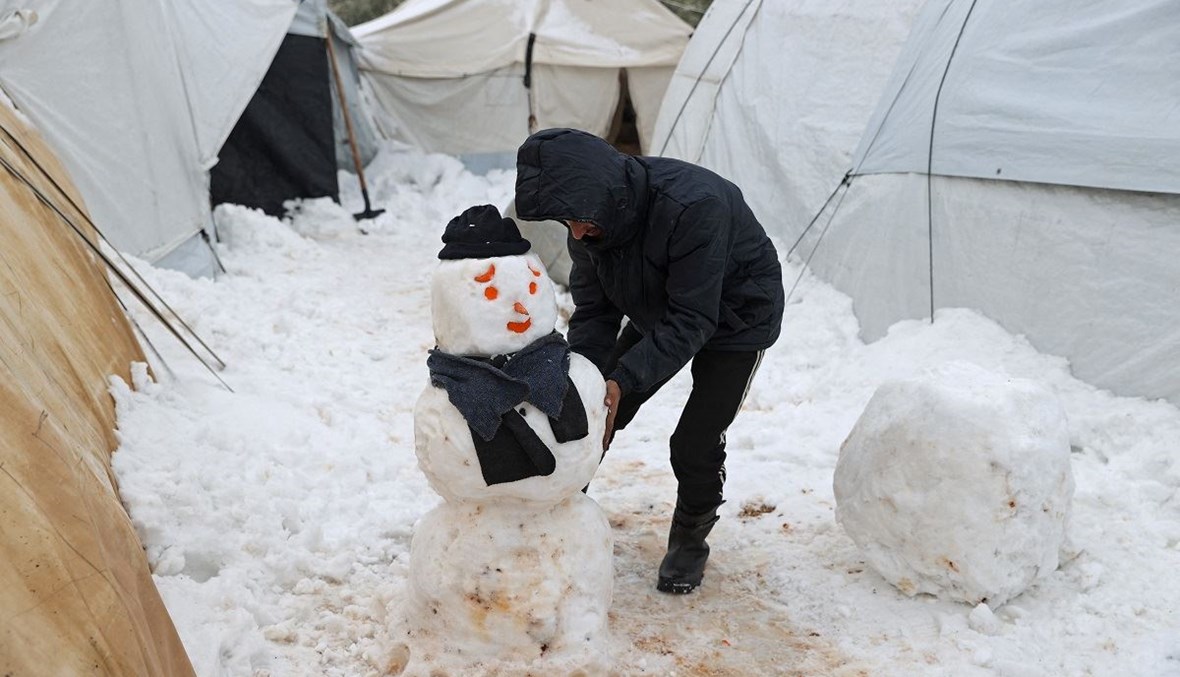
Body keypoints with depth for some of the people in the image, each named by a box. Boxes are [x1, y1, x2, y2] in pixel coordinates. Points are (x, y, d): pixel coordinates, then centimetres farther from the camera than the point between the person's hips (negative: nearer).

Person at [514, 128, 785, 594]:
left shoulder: (693, 206, -41)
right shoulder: (590, 217, -19)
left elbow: (692, 321, -38)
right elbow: (593, 313, -11)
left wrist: (621, 380, -45)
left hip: (735, 318, -6)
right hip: (658, 314, 6)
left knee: (695, 444, -11)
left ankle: (690, 541, 16)